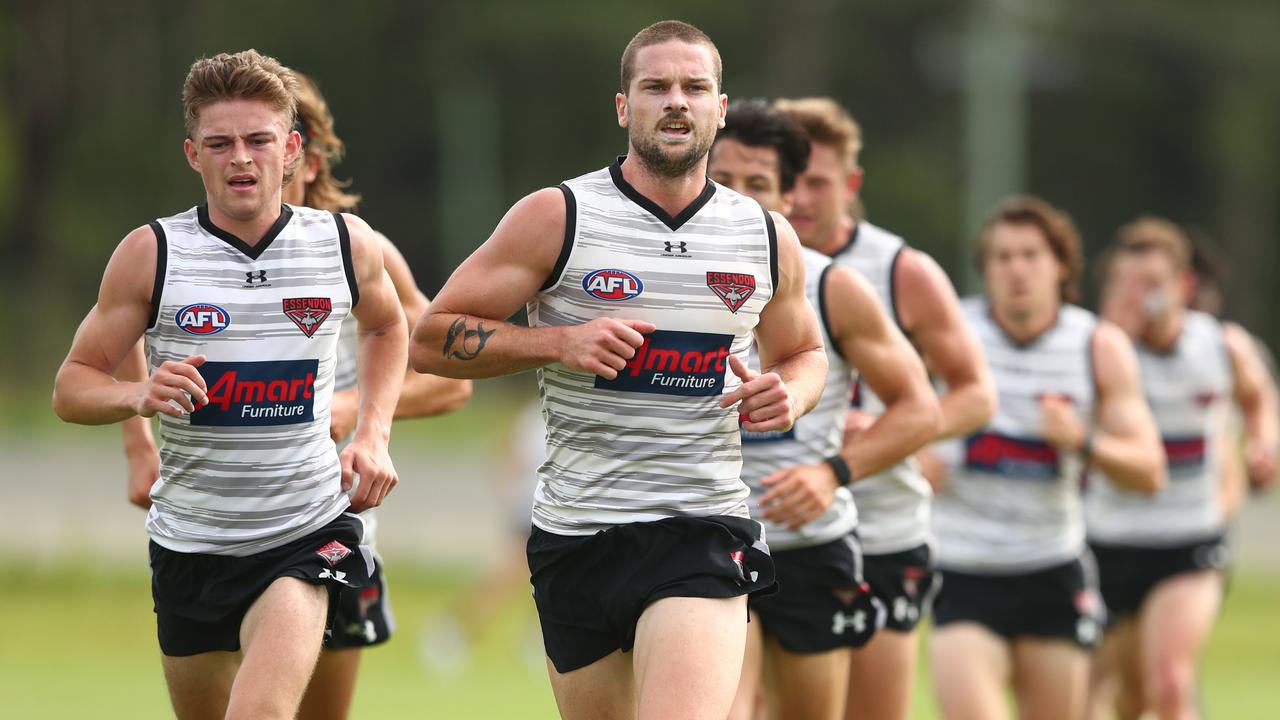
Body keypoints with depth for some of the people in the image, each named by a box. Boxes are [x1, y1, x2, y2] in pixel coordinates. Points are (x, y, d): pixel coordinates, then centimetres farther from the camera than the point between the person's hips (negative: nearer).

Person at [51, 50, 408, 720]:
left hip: (308, 533, -2)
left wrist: (372, 434, 8)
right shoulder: (151, 254, -6)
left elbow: (386, 327, 23)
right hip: (190, 540, 2)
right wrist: (139, 395, -22)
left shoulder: (347, 243, -1)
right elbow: (72, 387, 0)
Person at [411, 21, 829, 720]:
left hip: (702, 534, -1)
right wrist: (559, 341, -15)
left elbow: (803, 353, 25)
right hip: (576, 532, 1)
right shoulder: (555, 218, -3)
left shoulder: (768, 238, 6)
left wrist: (787, 397, 1)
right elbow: (429, 339, -1)